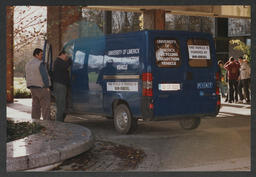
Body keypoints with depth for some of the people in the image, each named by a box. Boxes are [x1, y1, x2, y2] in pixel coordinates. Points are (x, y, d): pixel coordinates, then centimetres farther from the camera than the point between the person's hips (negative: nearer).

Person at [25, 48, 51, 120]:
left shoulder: (28, 64, 11)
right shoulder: (40, 63, -14)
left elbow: (27, 77, 14)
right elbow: (44, 76, -19)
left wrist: (31, 88, 18)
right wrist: (47, 87, -14)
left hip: (33, 87, 8)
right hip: (42, 87, -8)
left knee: (36, 106, 9)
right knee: (46, 106, -4)